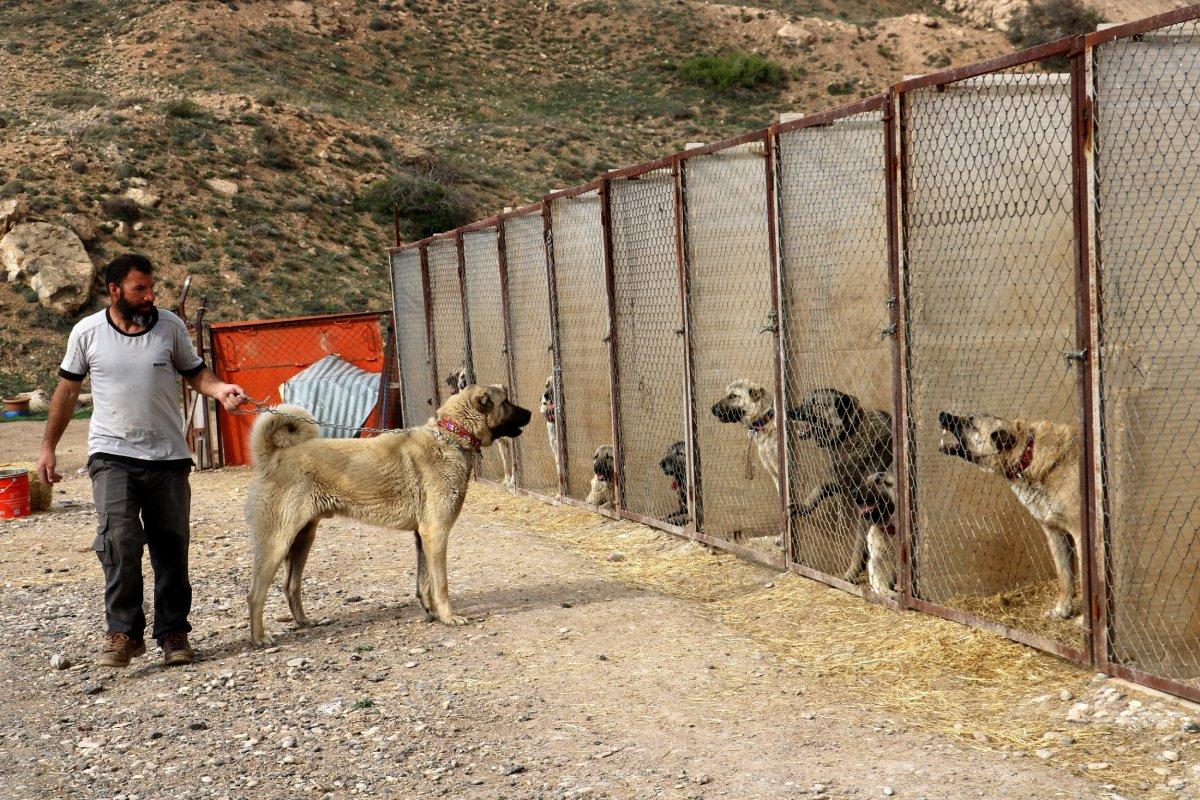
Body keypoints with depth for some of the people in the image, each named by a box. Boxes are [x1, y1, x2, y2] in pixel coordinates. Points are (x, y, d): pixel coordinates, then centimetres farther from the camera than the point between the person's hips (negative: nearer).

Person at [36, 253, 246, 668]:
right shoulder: (87, 332, -1)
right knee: (120, 540, -18)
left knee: (171, 548, 6)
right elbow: (67, 389, 10)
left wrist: (220, 389, -13)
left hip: (168, 456, 2)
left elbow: (195, 373, 9)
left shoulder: (170, 326, 0)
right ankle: (124, 632, -9)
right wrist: (48, 446, 11)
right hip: (112, 455, -2)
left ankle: (173, 633, 18)